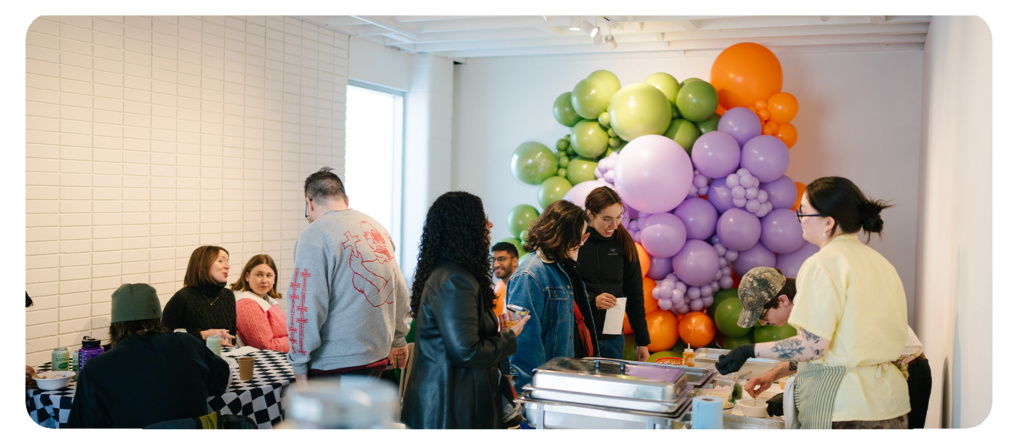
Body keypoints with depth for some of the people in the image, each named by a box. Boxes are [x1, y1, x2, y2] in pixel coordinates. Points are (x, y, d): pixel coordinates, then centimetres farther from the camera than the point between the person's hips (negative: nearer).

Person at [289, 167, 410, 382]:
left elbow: (306, 304, -15)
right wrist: (398, 340, 27)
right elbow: (400, 292, 17)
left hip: (335, 364, -7)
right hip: (378, 356, 7)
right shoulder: (377, 227, 12)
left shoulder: (314, 235, -11)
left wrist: (299, 365, -8)